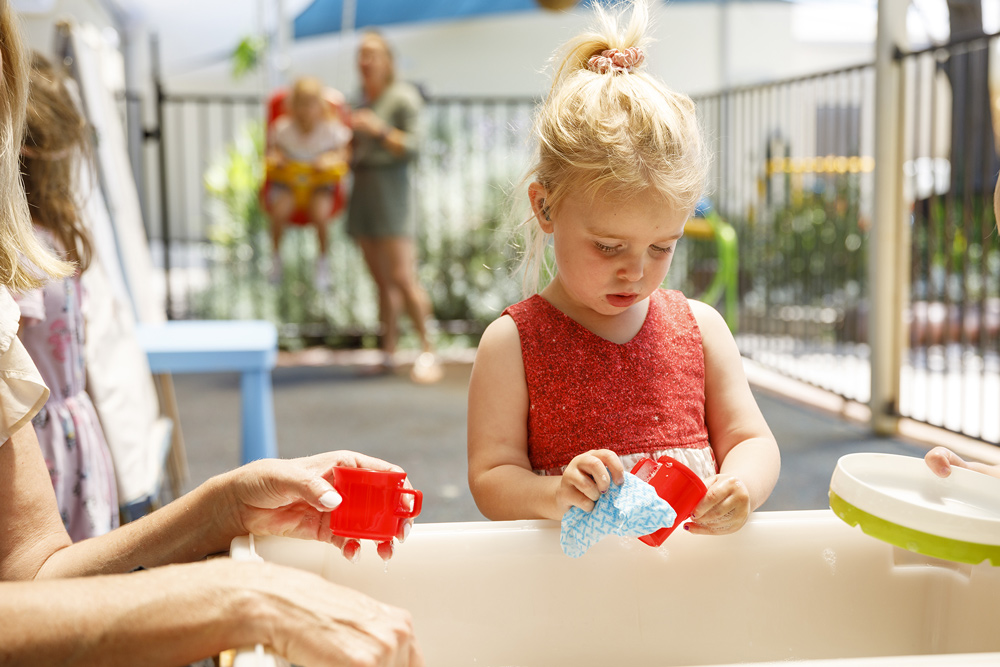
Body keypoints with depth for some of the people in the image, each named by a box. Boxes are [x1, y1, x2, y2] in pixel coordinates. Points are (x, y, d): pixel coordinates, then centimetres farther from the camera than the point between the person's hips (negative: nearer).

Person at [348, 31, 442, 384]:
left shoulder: (403, 98, -5)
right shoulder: (363, 98, 16)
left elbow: (411, 147, -11)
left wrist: (379, 130, -22)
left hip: (390, 189, -6)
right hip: (362, 189, 7)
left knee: (402, 278, -13)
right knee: (381, 280, 6)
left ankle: (427, 350, -6)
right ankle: (388, 353, 8)